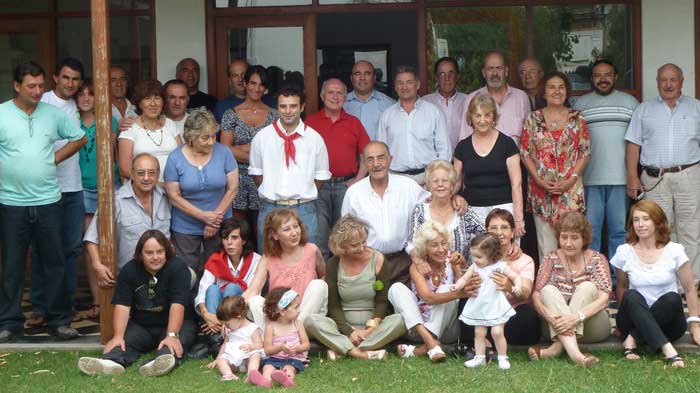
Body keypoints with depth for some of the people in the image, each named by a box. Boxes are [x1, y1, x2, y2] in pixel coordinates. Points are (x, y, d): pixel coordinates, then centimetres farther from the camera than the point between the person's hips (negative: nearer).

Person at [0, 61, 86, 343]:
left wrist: (56, 158, 6)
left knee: (54, 264, 7)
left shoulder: (53, 114, 5)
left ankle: (59, 320, 16)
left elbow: (79, 138, 16)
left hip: (48, 201, 2)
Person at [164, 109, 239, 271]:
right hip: (185, 228, -1)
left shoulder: (223, 152, -6)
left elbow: (232, 188, -4)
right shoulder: (175, 158, -8)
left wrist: (216, 218, -8)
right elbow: (174, 196, -8)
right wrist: (203, 216, -15)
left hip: (219, 227, 1)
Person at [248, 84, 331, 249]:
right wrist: (272, 193, 6)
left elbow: (321, 175, 9)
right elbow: (256, 172, 11)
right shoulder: (261, 138, 3)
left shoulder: (315, 139, 2)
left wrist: (305, 197, 6)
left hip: (304, 210, 0)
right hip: (270, 208, 1)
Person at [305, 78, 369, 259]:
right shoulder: (311, 122, 5)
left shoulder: (354, 123, 11)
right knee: (319, 234, -6)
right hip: (319, 186, -2)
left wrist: (358, 179, 0)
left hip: (346, 185, 2)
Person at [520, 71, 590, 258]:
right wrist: (540, 181, -8)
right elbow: (525, 153, 4)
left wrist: (571, 180, -9)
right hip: (541, 190, 0)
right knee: (546, 246, 2)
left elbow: (585, 153, 4)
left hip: (570, 188, 0)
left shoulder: (577, 119, 6)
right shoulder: (533, 119, 6)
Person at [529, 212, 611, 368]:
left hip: (591, 327, -1)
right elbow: (536, 295, -7)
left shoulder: (596, 259, 0)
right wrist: (548, 314, -31)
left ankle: (557, 347, -36)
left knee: (587, 287, -25)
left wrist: (577, 317, -32)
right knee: (548, 289, -24)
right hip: (558, 327, 1)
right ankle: (574, 352, -45)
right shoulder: (551, 259, 5)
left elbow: (604, 298, -14)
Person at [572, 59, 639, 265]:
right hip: (590, 177, 0)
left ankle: (618, 277, 12)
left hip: (621, 176, 0)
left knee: (619, 229, 4)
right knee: (590, 230, 2)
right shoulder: (581, 103, 10)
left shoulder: (630, 102, 10)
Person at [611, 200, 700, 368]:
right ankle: (667, 349, -45)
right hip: (636, 320, 1)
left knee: (672, 298, -32)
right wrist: (627, 313, 0)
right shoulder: (624, 252, 0)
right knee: (632, 296, -32)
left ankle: (633, 339, -28)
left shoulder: (674, 251, -3)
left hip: (667, 322, 0)